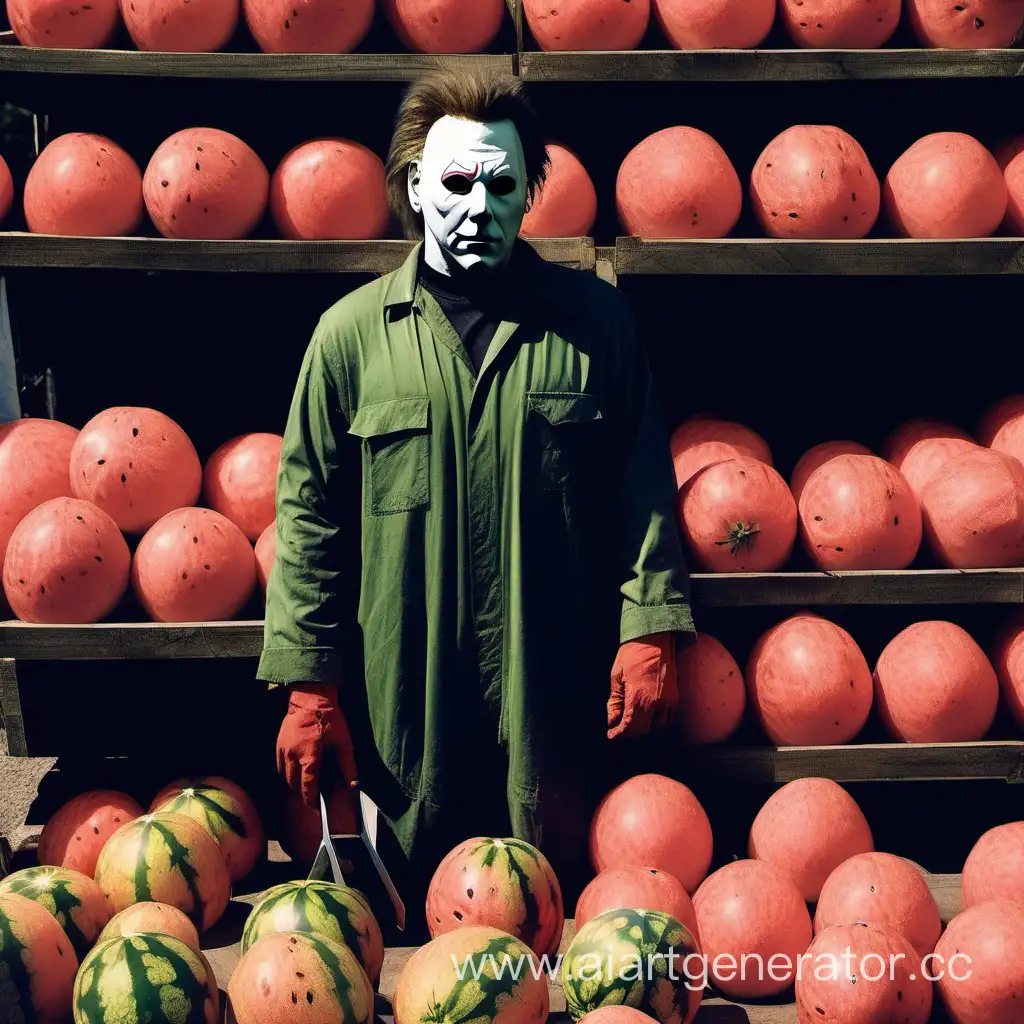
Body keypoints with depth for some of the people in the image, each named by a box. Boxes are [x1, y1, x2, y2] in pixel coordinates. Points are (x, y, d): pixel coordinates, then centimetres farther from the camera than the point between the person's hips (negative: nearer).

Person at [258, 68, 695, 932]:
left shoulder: (594, 320, 2)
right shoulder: (353, 333, 0)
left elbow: (643, 487, 4)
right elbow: (311, 514, 1)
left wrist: (649, 631, -2)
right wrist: (309, 685, -1)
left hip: (555, 689, 0)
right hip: (404, 693, 0)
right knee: (414, 915, 14)